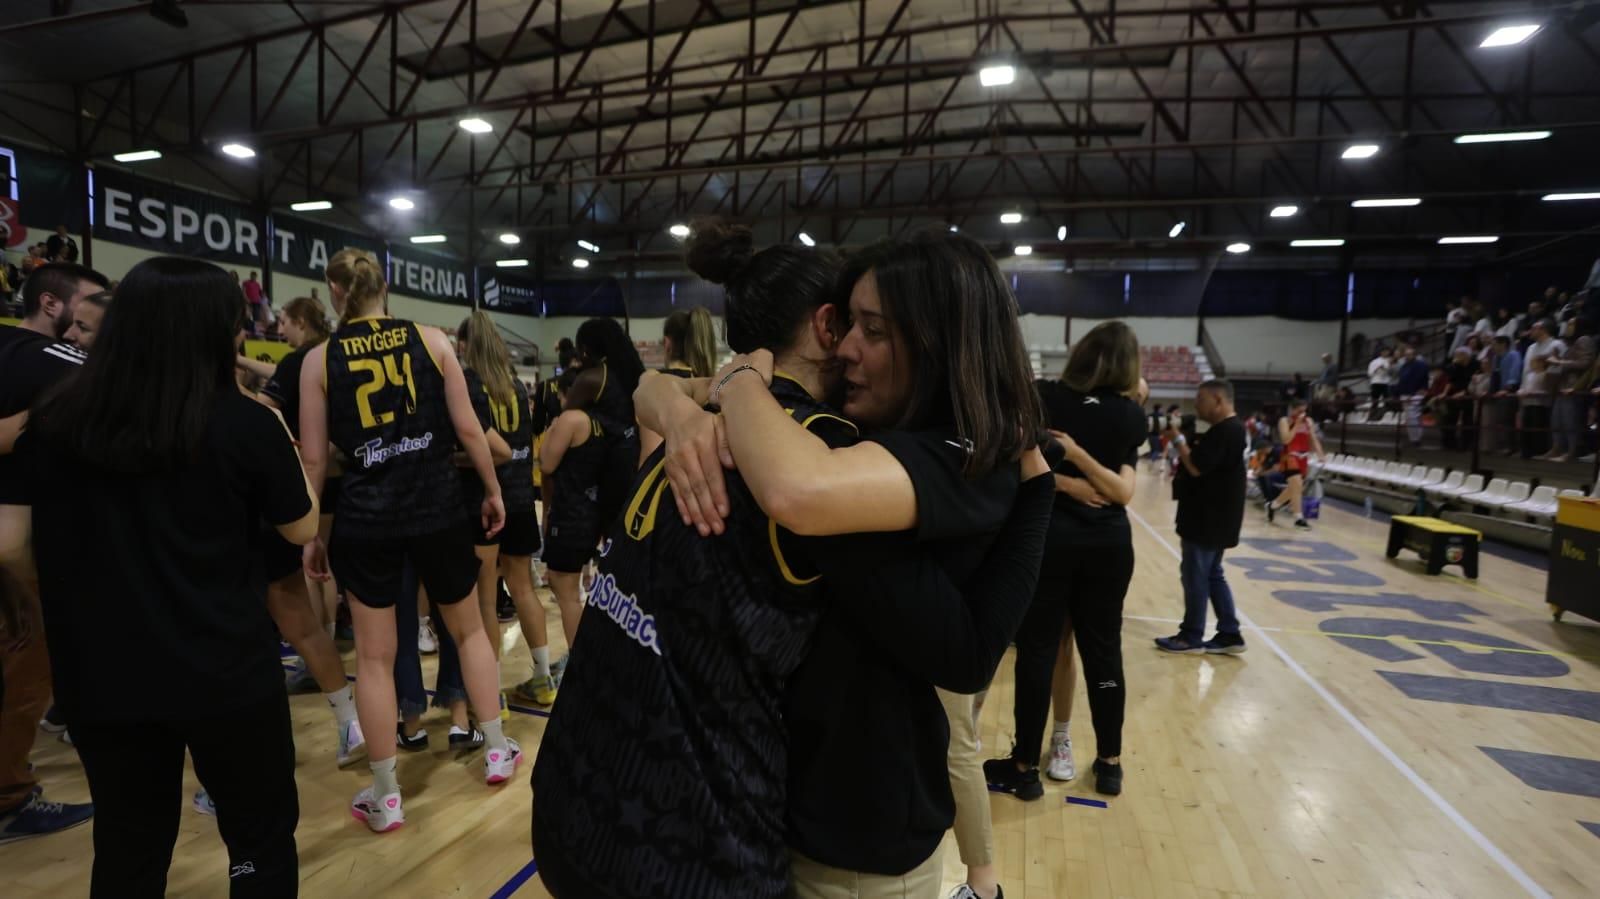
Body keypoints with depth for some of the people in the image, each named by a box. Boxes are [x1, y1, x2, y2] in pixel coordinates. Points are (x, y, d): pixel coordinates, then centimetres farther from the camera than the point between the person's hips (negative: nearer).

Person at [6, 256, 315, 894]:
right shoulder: (246, 423, -14)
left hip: (99, 677, 4)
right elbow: (301, 529, -1)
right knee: (262, 839, 14)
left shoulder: (53, 421, -3)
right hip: (225, 671, -3)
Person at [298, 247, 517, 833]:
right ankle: (497, 752, 29)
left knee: (374, 655, 10)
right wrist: (493, 490, 10)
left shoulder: (319, 359, -1)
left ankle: (385, 796, 20)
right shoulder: (431, 340, -1)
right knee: (469, 629, 20)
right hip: (438, 509, 1)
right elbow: (467, 428, -2)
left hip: (365, 520, 0)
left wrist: (310, 534, 9)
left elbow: (314, 459, 0)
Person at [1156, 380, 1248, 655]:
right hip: (1213, 517, 10)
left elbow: (1196, 467, -24)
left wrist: (1179, 440, -11)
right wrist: (1185, 444, 3)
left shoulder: (1224, 432, -19)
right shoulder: (1228, 430, 14)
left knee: (1195, 576, 0)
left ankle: (1191, 637, 10)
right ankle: (1229, 634, 21)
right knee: (1213, 575, 16)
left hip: (1209, 519, -10)